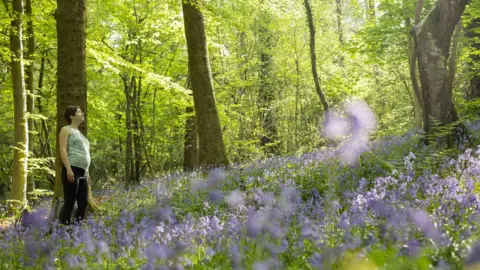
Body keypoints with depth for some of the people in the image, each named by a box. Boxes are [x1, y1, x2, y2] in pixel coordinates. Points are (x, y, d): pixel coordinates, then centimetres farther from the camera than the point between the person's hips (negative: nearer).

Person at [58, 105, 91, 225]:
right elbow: (63, 150, -9)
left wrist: (87, 172, 19)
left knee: (83, 202, 5)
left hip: (82, 172, 8)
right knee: (69, 202, -10)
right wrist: (68, 169, -19)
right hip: (72, 170, -8)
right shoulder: (66, 130, 2)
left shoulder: (79, 132, 26)